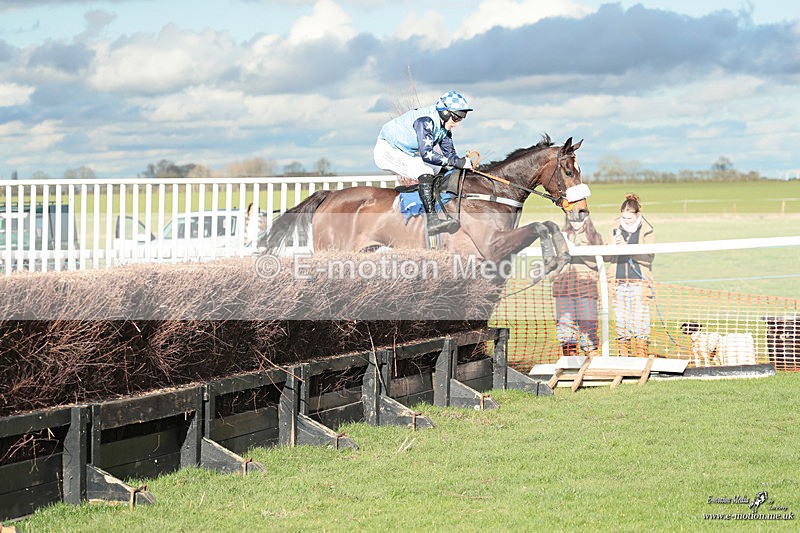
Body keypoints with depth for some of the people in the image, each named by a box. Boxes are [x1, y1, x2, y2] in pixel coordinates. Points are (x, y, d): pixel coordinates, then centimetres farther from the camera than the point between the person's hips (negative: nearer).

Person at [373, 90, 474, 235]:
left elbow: (449, 152, 2)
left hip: (406, 153, 10)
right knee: (425, 172, -28)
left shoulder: (444, 126, -1)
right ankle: (432, 220, -36)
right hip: (387, 151, -10)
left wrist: (464, 162, -19)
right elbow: (426, 154, -36)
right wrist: (457, 162, -38)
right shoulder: (425, 121, -29)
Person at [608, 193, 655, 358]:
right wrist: (613, 245, -12)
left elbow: (649, 257, -10)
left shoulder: (646, 231, 0)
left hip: (639, 282, -3)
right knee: (621, 322, 4)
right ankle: (623, 356, 11)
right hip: (619, 283, 3)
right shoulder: (615, 228, 8)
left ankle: (642, 358, 0)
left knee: (640, 322, -6)